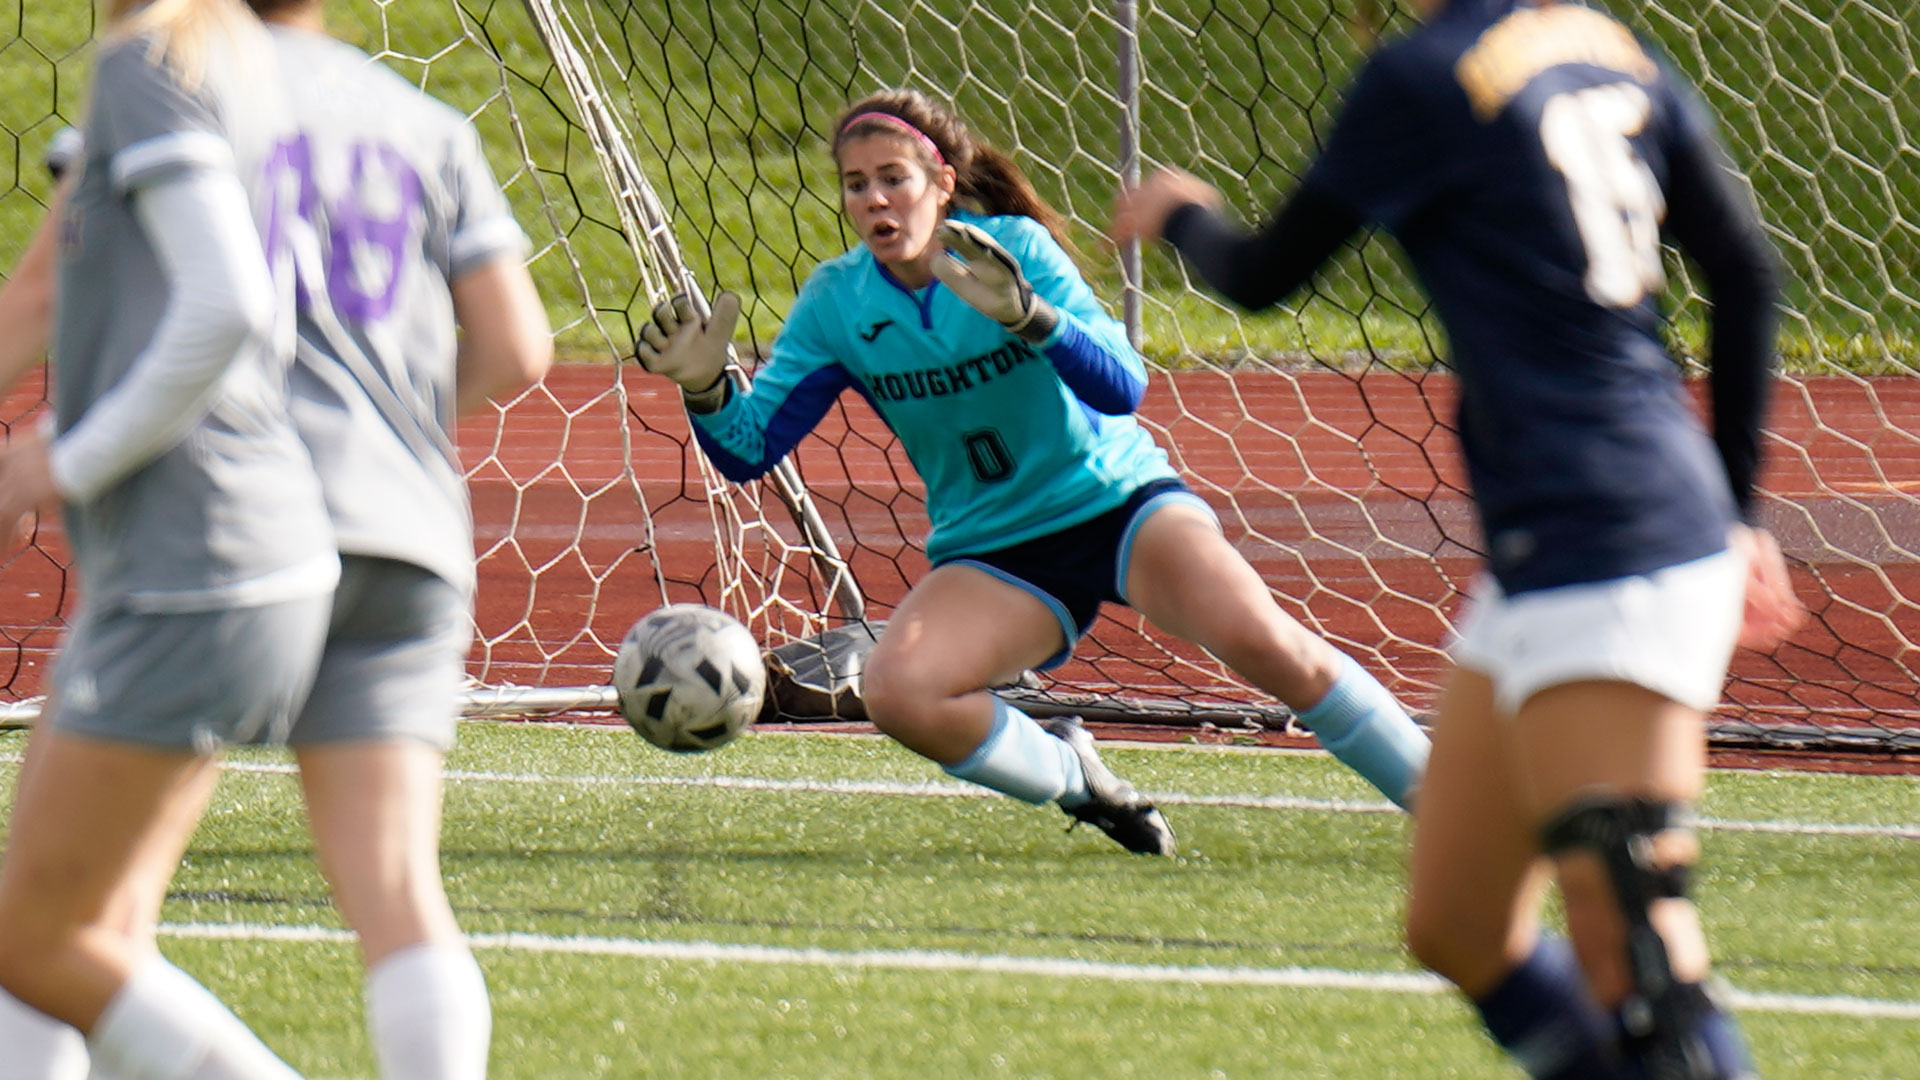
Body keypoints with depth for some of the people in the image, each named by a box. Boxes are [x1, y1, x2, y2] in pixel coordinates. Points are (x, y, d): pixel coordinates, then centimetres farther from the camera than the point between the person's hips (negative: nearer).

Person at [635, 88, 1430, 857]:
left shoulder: (1010, 246, -13)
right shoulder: (836, 302, -6)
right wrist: (703, 389, -25)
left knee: (1261, 642, -27)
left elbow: (1121, 388, -24)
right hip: (992, 554, 3)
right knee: (898, 692, -26)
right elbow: (747, 449, -4)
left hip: (1115, 498, -3)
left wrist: (1024, 314, -40)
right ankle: (1070, 775, 1)